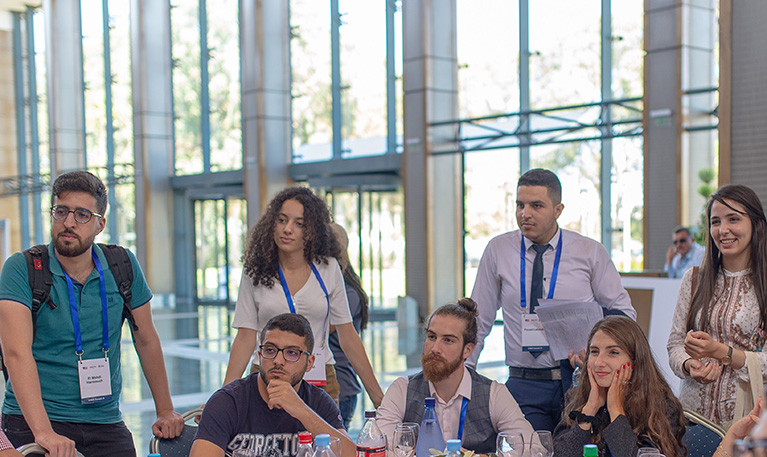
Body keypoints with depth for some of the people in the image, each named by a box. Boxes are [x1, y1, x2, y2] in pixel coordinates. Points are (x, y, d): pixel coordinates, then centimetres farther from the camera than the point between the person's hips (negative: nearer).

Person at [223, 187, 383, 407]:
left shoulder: (328, 268, 1)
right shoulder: (255, 271, 1)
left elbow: (348, 337, 3)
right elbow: (245, 339, 1)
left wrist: (378, 397, 1)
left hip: (320, 380, 0)